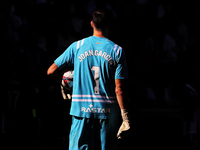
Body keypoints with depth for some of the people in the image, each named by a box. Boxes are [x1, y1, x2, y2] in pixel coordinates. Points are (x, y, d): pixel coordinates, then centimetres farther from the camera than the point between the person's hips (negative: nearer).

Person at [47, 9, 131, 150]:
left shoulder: (77, 47, 3)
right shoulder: (117, 51, -1)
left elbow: (51, 71, 10)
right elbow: (119, 89, -6)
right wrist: (126, 118, -2)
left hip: (81, 108, 1)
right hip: (108, 111, 0)